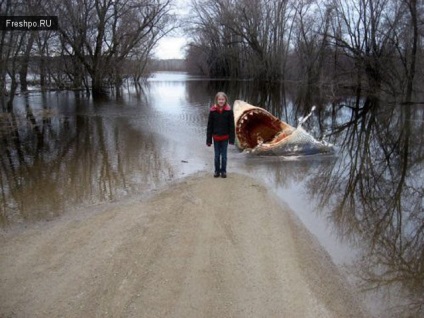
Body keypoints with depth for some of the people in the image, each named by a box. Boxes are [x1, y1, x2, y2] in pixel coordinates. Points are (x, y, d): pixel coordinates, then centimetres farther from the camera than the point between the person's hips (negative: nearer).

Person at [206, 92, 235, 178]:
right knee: (217, 155, 12)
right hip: (216, 137, 1)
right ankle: (217, 170, 26)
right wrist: (208, 139, -3)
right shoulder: (213, 111, -7)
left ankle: (223, 170, 24)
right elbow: (209, 126, -3)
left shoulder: (229, 111, -9)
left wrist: (231, 139, -7)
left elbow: (231, 125, -5)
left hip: (225, 137, -1)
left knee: (224, 155, 10)